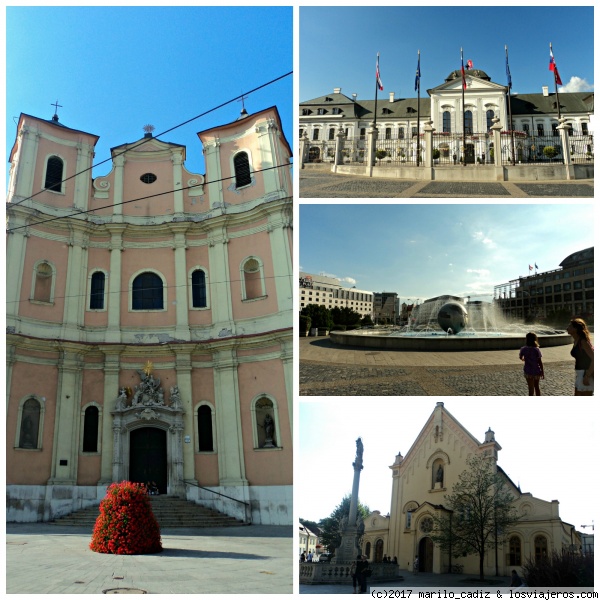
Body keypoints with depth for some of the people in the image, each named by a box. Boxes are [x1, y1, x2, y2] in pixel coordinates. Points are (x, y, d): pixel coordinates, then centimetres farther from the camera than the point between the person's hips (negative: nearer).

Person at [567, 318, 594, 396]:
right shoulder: (576, 341, 10)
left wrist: (587, 377, -24)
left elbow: (594, 359, -24)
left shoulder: (583, 342, -18)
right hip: (580, 374, 10)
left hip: (587, 375, -10)